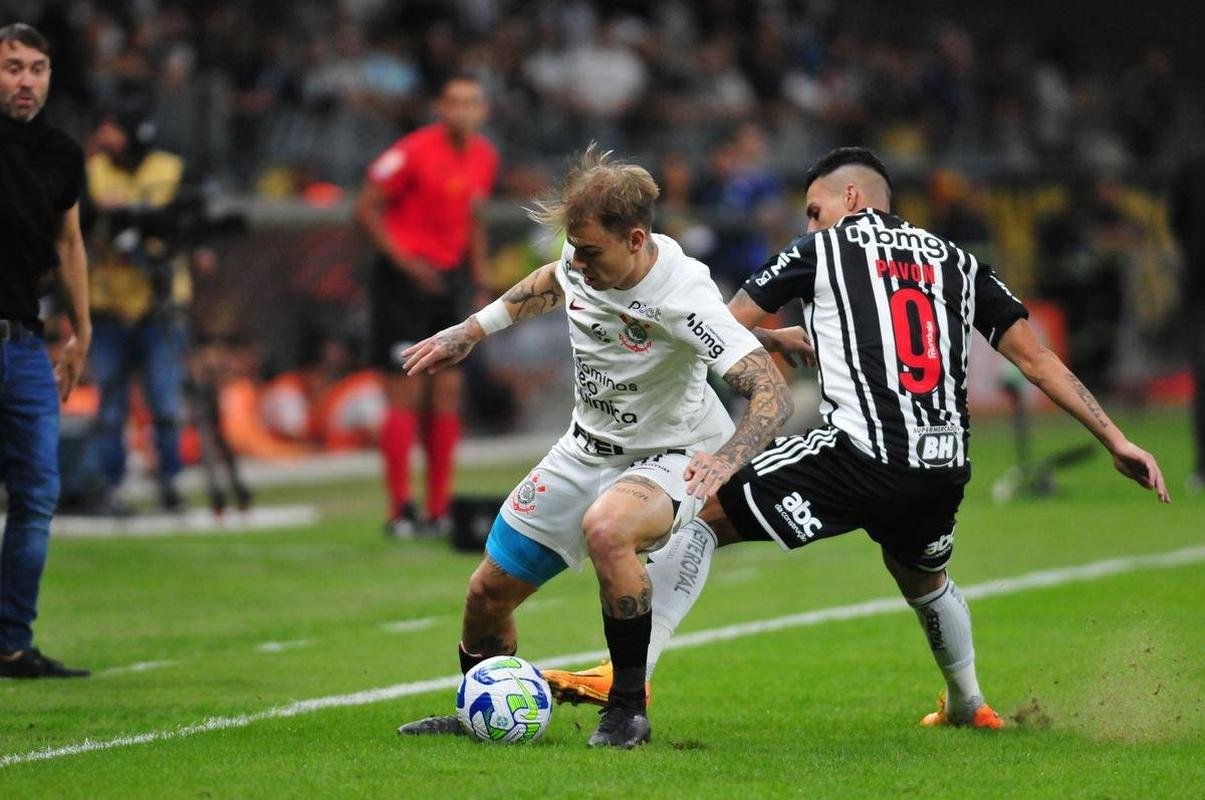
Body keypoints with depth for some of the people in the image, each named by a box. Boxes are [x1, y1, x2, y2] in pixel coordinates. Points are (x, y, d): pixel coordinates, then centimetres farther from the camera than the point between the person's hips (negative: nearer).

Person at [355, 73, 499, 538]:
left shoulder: (484, 157, 7)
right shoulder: (414, 151, -14)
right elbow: (366, 209, -11)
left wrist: (480, 285, 14)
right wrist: (406, 262, -19)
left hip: (448, 278, 7)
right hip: (404, 279, -7)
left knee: (447, 392, 5)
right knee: (406, 394, -7)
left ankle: (439, 510, 10)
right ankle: (400, 511, -4)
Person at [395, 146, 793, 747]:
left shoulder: (683, 297, -32)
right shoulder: (584, 258, -12)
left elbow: (773, 393, -36)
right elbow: (551, 283, 16)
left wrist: (726, 459, -52)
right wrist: (470, 331, 16)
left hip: (667, 458, -7)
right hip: (585, 449, 7)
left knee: (604, 529, -40)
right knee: (488, 592, 6)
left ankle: (629, 709, -22)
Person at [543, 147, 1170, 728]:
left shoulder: (823, 251, 10)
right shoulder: (957, 262, 21)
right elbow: (1036, 357, 15)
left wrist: (780, 340, 37)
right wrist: (1115, 441, 16)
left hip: (860, 458, -5)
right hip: (946, 469, 6)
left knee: (703, 514, 3)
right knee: (921, 576, 36)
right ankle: (968, 706, 53)